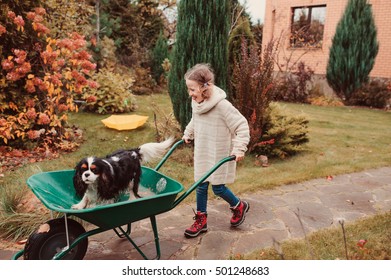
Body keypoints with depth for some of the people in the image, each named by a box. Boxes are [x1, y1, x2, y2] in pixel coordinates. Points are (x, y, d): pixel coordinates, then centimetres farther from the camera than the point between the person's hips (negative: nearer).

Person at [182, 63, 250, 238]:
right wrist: (188, 134, 19)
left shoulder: (222, 105, -25)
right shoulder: (196, 102, -3)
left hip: (219, 154, -6)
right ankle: (201, 220, 26)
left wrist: (239, 148, -24)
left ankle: (239, 206, 32)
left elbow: (242, 126, -20)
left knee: (217, 187, 3)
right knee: (201, 186, 10)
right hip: (202, 153, 6)